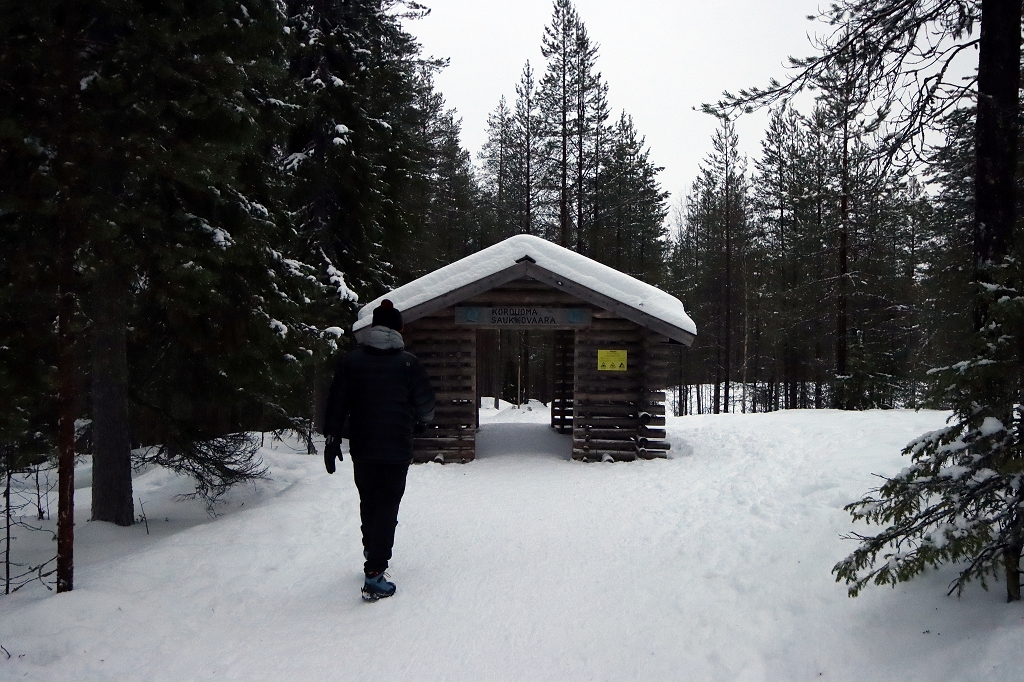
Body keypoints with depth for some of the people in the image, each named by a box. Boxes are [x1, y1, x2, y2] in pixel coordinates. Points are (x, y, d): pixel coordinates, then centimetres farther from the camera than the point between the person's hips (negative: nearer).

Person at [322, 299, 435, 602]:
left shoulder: (350, 361, 1)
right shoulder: (408, 363, -7)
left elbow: (336, 404, 2)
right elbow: (426, 403, 1)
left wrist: (333, 439, 9)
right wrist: (421, 423, 22)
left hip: (361, 449, 4)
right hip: (397, 449, -4)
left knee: (368, 501, 22)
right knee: (387, 507, -1)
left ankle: (371, 549, 41)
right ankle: (374, 576, -4)